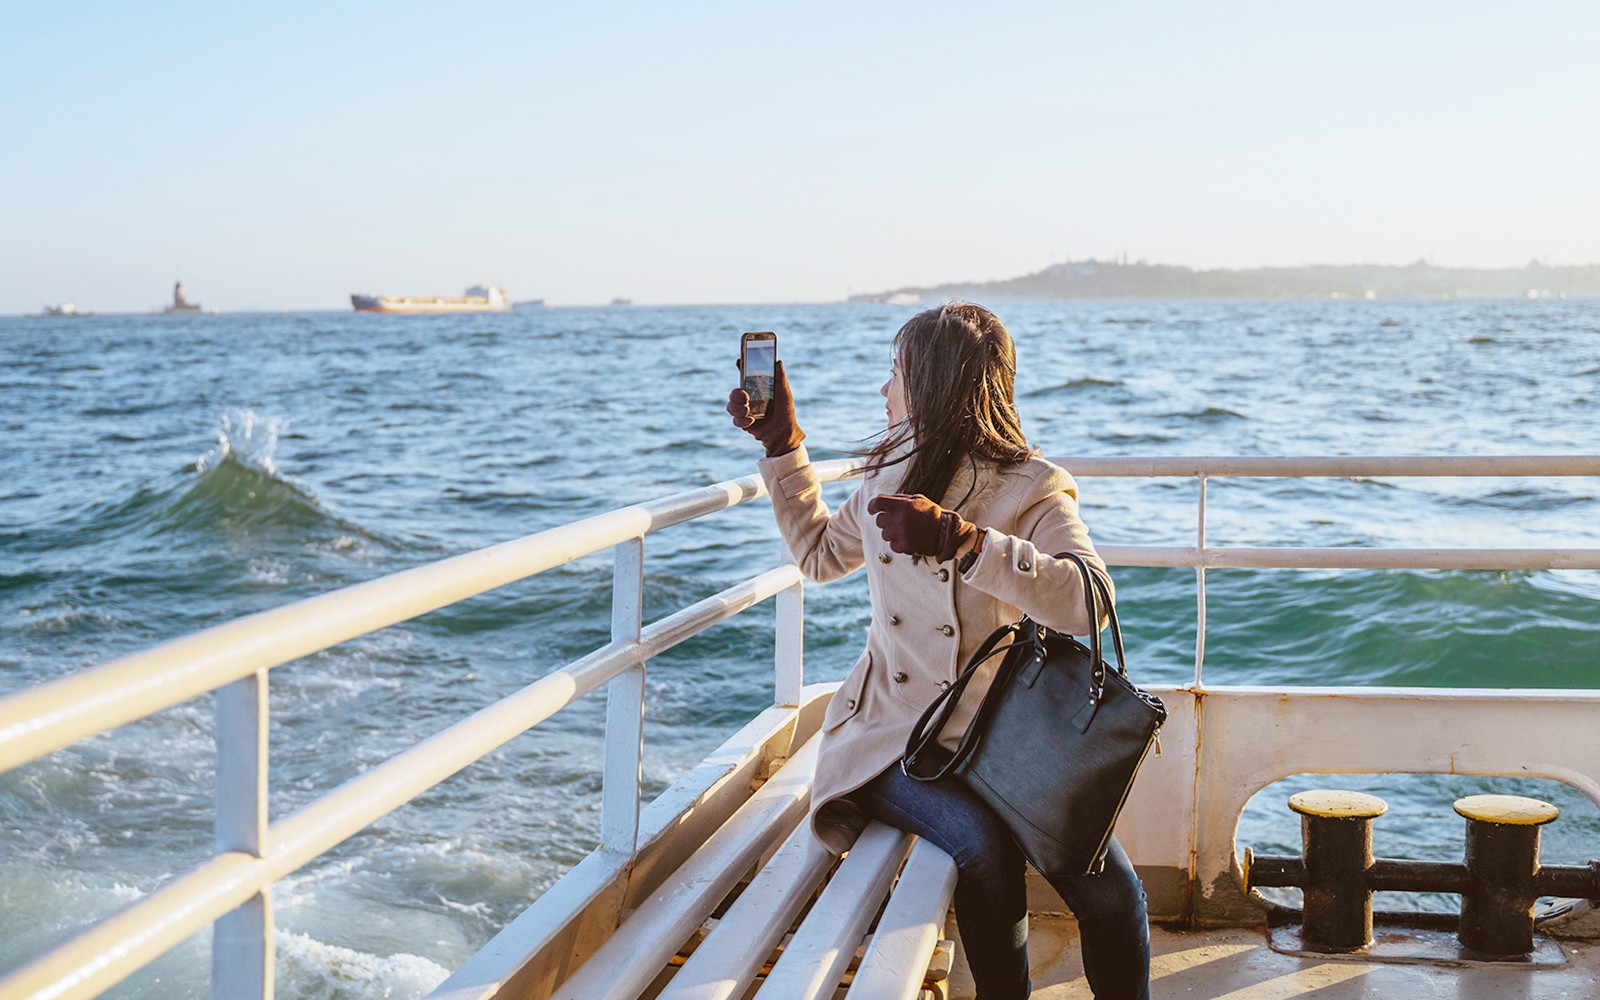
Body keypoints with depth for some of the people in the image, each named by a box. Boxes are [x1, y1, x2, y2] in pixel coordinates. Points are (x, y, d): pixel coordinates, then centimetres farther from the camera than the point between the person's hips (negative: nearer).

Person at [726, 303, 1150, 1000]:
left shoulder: (1032, 489, -5)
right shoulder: (891, 469, 12)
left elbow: (1090, 601, -23)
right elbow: (820, 553, 30)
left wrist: (964, 541, -32)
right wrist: (781, 441, 25)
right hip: (894, 739, 2)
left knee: (1111, 887, -22)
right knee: (985, 846, -30)